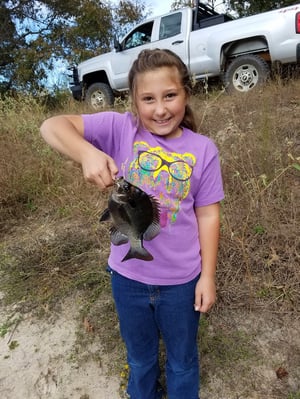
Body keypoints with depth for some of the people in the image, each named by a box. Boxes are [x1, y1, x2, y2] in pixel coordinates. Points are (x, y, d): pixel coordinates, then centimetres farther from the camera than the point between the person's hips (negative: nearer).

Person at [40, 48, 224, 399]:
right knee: (140, 358, 29)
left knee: (183, 361, 26)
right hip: (128, 276, 1)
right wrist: (87, 152, -40)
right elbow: (52, 126, -19)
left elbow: (207, 215, -6)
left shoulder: (202, 149, -11)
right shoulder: (120, 129, -12)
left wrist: (207, 275, -3)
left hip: (180, 280, 0)